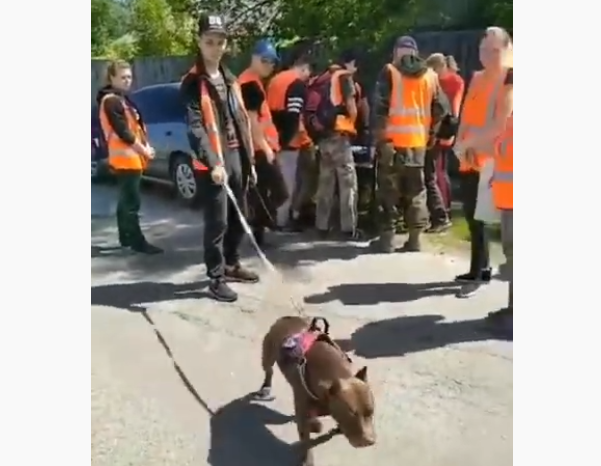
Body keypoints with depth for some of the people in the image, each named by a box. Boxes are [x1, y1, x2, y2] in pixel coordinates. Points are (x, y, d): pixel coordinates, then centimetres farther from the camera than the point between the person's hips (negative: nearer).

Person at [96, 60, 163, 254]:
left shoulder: (122, 99, 17)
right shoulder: (111, 101, -13)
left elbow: (135, 126, 18)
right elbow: (123, 132, -19)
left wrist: (145, 147, 4)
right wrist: (144, 151, -12)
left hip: (131, 157, 10)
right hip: (125, 158, -10)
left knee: (126, 200, 14)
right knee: (132, 201, -9)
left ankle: (125, 238, 23)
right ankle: (137, 242, -7)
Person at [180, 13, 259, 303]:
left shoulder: (230, 80, 17)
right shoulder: (192, 83, -7)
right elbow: (195, 127, -17)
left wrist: (250, 160, 15)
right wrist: (213, 162, -28)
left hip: (237, 158, 7)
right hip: (214, 163, -7)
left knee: (238, 218, 14)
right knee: (217, 221, -6)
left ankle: (232, 265, 30)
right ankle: (216, 278, 4)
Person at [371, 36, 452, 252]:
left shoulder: (390, 72, -2)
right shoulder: (429, 75, 9)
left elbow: (380, 104, -11)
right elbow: (441, 108, 8)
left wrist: (377, 133, -6)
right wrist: (430, 133, 16)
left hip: (393, 139, -3)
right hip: (419, 141, 4)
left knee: (390, 189, 4)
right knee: (416, 190, 10)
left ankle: (387, 237, 4)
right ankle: (415, 239, 10)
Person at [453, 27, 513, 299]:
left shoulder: (508, 82, -10)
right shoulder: (476, 78, 13)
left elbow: (499, 126, -18)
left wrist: (467, 144, -13)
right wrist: (461, 144, -4)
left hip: (490, 160, -7)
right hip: (469, 158, 7)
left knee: (478, 217, -3)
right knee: (471, 215, 11)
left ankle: (477, 274, 9)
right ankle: (482, 268, 25)